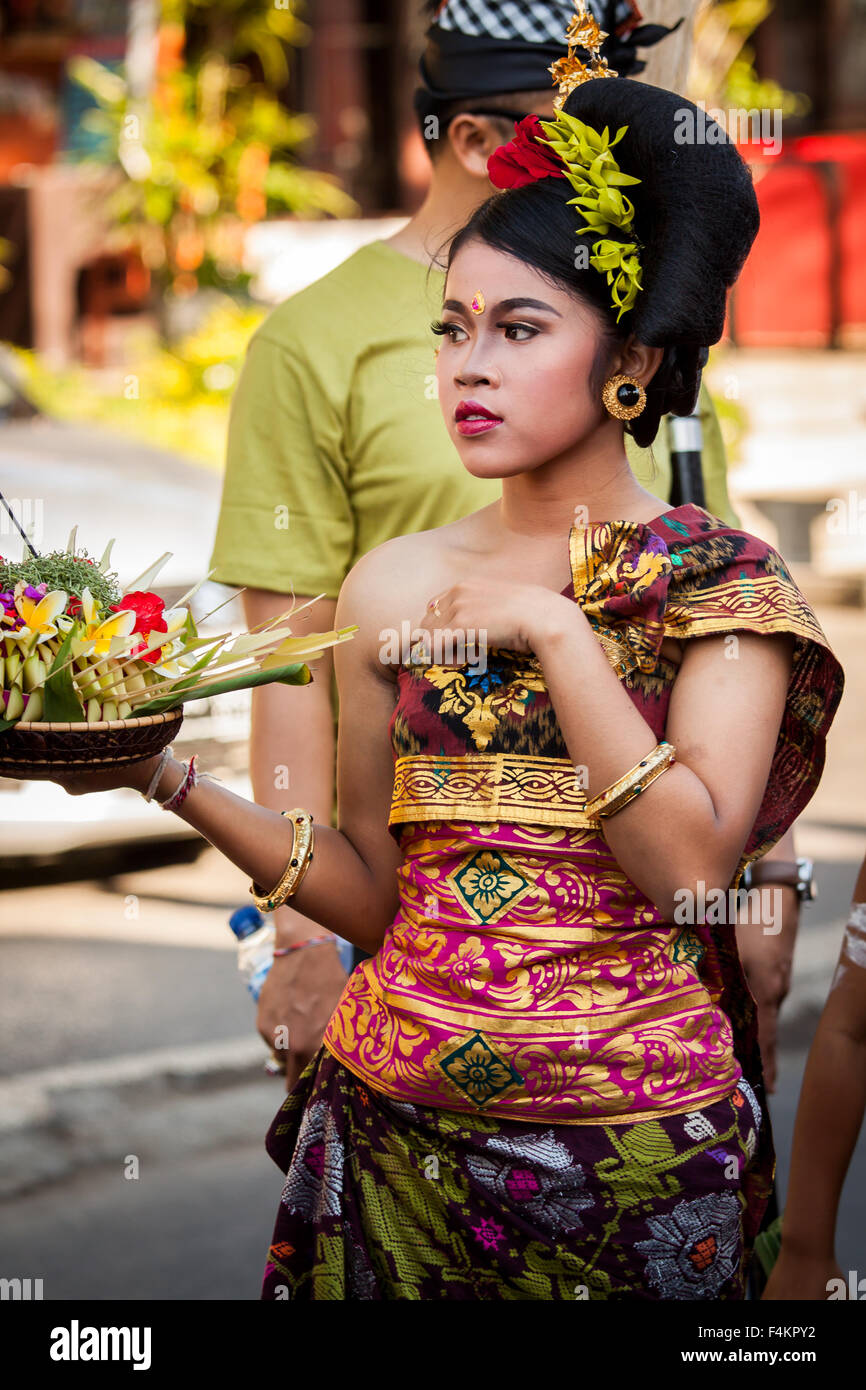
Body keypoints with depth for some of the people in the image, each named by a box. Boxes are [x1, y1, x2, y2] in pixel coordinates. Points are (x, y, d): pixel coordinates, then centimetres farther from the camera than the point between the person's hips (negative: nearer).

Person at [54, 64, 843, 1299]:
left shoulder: (722, 581, -3)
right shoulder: (396, 583, 6)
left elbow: (691, 866, -14)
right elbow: (374, 894, 6)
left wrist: (554, 630, -13)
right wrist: (165, 779, -6)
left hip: (629, 1145, -2)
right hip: (395, 1128, 3)